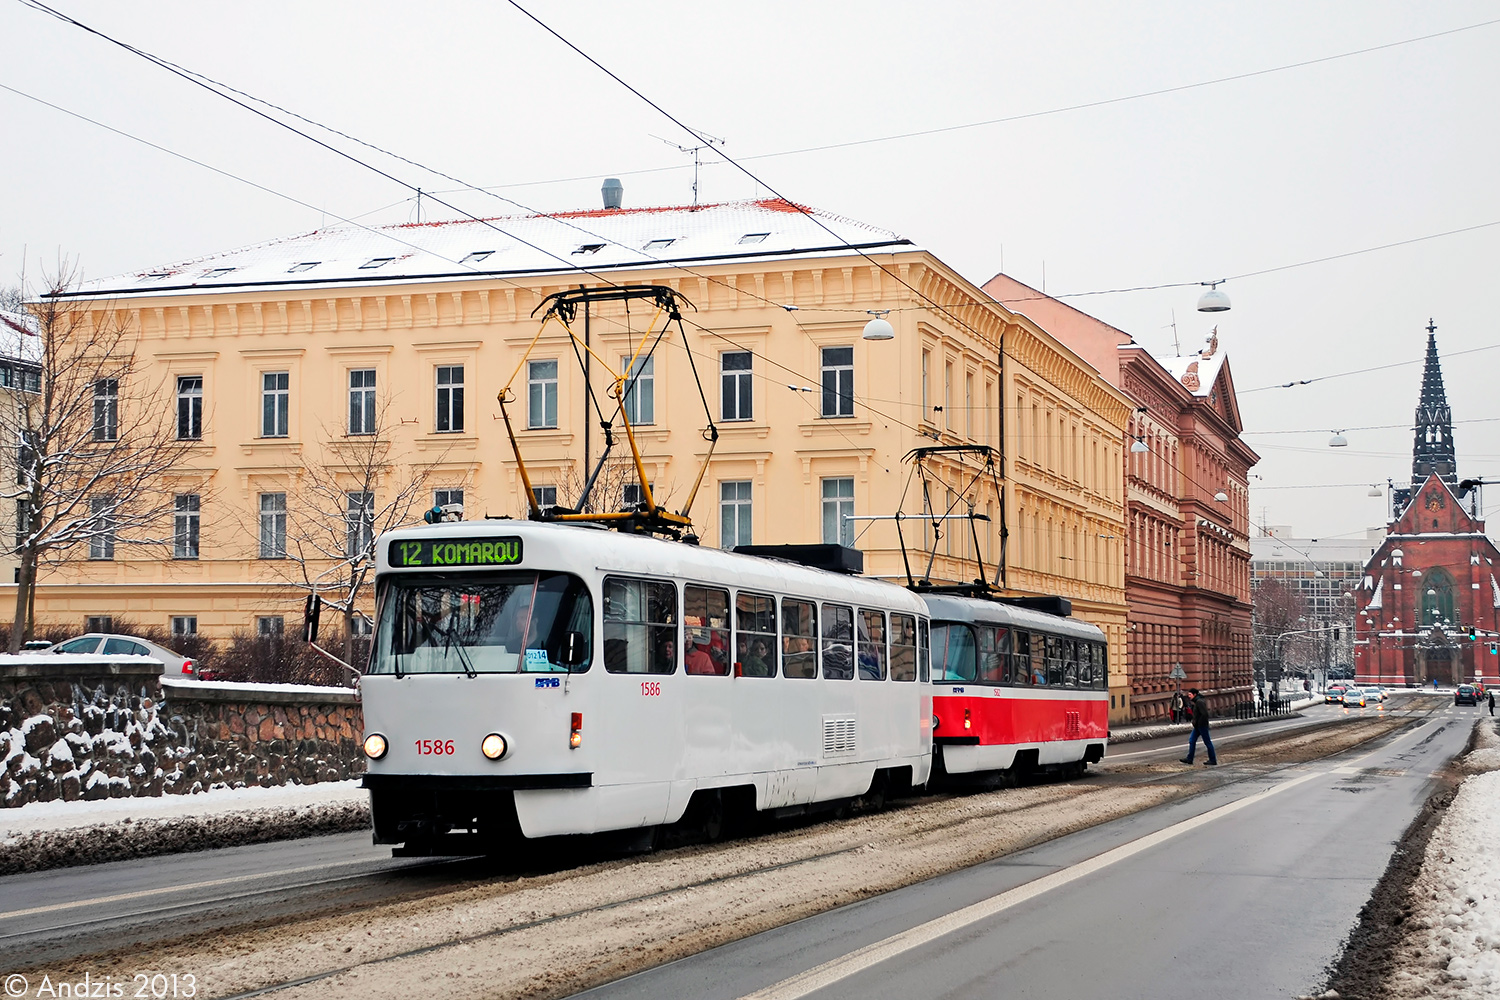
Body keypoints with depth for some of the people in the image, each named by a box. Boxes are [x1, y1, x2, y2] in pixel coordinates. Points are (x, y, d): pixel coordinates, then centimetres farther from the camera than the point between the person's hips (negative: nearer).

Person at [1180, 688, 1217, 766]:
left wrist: (1198, 722, -19)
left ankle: (1213, 761, 7)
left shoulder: (1199, 702, -20)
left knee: (1207, 742, -1)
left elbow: (1205, 714, -27)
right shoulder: (1197, 701, 12)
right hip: (1197, 726, 10)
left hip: (1202, 725, -10)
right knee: (1192, 740, 10)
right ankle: (1189, 759, 13)